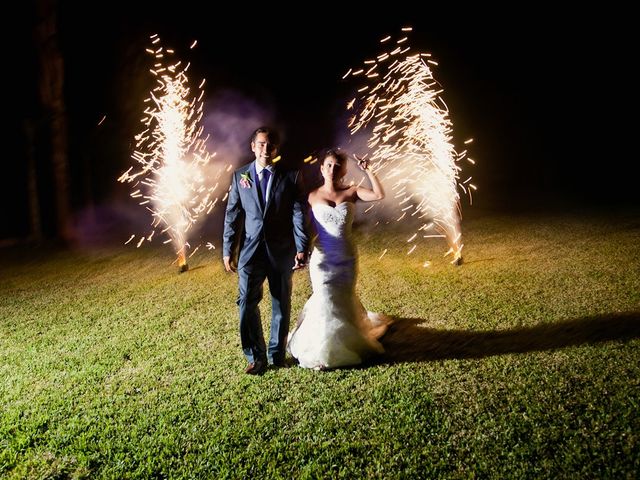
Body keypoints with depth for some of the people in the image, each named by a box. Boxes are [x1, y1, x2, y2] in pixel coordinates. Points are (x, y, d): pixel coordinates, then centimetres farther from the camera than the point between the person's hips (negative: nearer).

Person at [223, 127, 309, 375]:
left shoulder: (291, 176, 0)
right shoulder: (239, 176, 5)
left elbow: (299, 213, -3)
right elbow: (232, 215, 6)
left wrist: (302, 248, -12)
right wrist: (227, 251, 2)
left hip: (282, 252, 0)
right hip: (251, 251, 1)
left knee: (281, 305, 11)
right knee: (247, 304, -3)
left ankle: (277, 354, 28)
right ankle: (256, 357, 14)